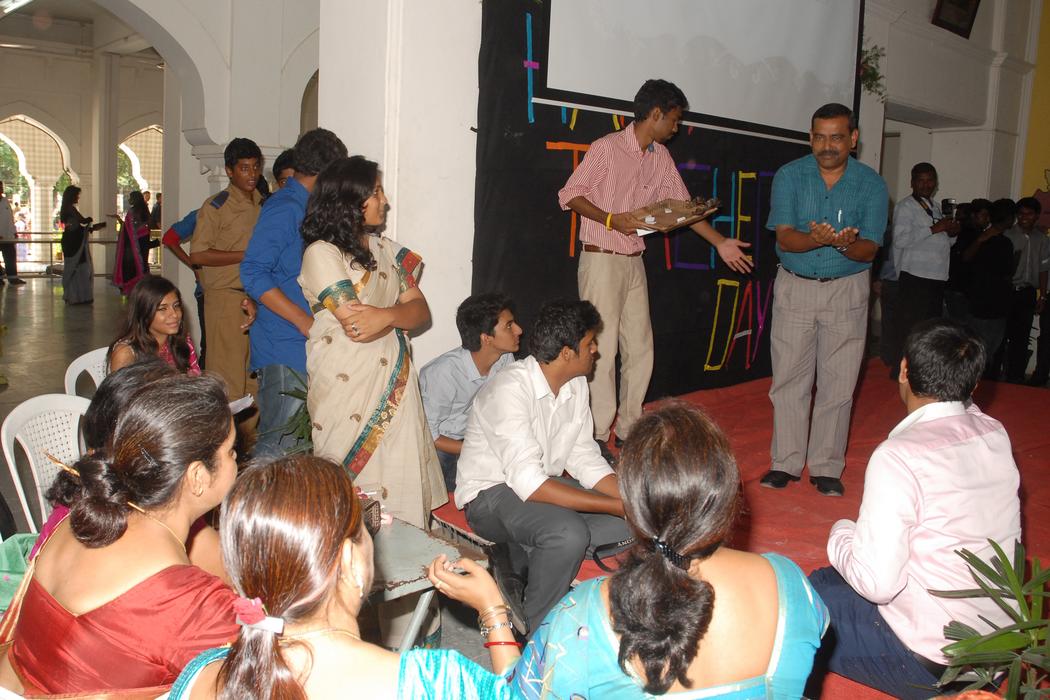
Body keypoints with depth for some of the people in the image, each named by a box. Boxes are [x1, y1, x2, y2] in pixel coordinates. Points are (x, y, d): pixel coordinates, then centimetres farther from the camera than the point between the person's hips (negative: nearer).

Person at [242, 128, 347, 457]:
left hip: (306, 344, 10)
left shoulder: (305, 207, 16)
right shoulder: (285, 208, -13)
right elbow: (253, 273, -21)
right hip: (284, 347, -9)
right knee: (279, 443, -6)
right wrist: (306, 321, -22)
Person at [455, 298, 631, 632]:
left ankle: (520, 555, 2)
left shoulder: (576, 385, 0)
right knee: (569, 532, -34)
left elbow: (584, 459, 3)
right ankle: (537, 635, -12)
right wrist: (616, 506, -31)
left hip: (544, 484, 8)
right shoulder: (510, 389, -25)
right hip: (491, 493, -8)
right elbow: (530, 484, -31)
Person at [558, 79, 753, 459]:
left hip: (634, 261, 8)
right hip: (601, 259, -7)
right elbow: (569, 195, -9)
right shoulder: (607, 147, -11)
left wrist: (720, 242, 11)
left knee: (640, 347, 10)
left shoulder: (661, 157, 10)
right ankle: (598, 436, 5)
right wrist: (611, 220, -20)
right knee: (603, 349, -5)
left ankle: (628, 427, 22)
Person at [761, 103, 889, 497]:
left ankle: (826, 467, 14)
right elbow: (785, 237, -13)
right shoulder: (790, 176, -4)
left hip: (847, 290, 0)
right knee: (789, 379, 2)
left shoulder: (871, 184, -4)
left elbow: (869, 250, -9)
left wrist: (845, 244, -32)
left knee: (838, 383, 3)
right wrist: (815, 239, -35)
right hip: (794, 287, 0)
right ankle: (786, 463, 14)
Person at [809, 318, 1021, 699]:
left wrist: (840, 533, -4)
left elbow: (876, 583, -26)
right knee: (833, 580, 20)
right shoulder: (996, 434, -4)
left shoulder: (898, 456, -25)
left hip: (931, 665, -7)